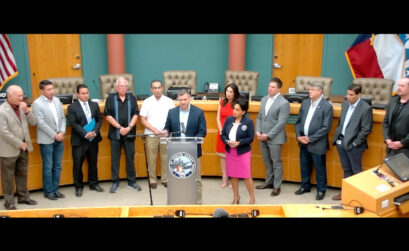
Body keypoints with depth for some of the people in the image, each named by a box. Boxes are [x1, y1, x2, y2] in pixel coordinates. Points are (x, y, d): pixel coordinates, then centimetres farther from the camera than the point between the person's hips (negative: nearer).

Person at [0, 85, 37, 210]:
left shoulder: (21, 107, 4)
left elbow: (33, 122, 6)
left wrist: (27, 111, -11)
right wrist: (19, 144, -15)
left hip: (23, 148, 7)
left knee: (22, 174, 17)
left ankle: (23, 197, 30)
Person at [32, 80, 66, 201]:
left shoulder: (57, 100, 6)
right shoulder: (37, 103, -11)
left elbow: (62, 118, 8)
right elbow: (41, 123, -15)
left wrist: (61, 132, -5)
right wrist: (54, 135, -13)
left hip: (58, 139, 5)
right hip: (47, 140, -5)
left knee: (57, 166, 10)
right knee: (48, 167, 4)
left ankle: (55, 189, 22)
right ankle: (49, 191, 16)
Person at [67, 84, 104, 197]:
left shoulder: (94, 105, 9)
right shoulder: (72, 107, -4)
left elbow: (99, 119, 6)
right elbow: (74, 124, -10)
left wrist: (95, 132, -10)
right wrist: (85, 134, -18)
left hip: (93, 139, 4)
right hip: (79, 141, -4)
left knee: (93, 162, 12)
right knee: (77, 164, 0)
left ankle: (93, 184, 26)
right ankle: (78, 187, 13)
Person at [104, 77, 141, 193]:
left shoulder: (132, 98, 7)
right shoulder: (110, 99, 2)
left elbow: (135, 114, 2)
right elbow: (108, 116, -4)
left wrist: (129, 128, -11)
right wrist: (119, 127, -11)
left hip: (129, 133, 1)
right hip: (115, 134, -1)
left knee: (130, 157, 6)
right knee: (115, 158, 3)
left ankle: (132, 181, 16)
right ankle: (115, 182, 12)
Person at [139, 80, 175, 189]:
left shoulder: (169, 101, 5)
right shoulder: (147, 102, 4)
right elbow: (143, 120, 1)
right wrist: (154, 130, -10)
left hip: (166, 135, 0)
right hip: (151, 135, 0)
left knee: (165, 157, 3)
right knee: (151, 158, 2)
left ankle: (165, 179, 15)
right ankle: (152, 180, 13)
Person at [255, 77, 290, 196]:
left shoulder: (284, 103, -13)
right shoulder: (264, 99, 9)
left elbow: (281, 123, -16)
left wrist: (268, 135, -17)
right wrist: (258, 131, -1)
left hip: (274, 138, -6)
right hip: (262, 137, 6)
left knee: (276, 162, 5)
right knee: (267, 161, 17)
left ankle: (277, 186, 17)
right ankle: (269, 182, 32)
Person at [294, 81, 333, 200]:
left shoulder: (327, 106, -12)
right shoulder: (305, 103, 6)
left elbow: (326, 127, -15)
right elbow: (298, 121, 11)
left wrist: (310, 138, -15)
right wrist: (298, 136, -4)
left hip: (317, 144, -5)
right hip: (303, 142, 5)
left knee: (320, 168, 8)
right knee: (304, 166, 17)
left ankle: (321, 190, 24)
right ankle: (305, 186, 35)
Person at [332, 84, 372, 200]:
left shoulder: (366, 108, -14)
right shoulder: (345, 104, 6)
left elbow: (366, 129, -14)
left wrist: (355, 143, -14)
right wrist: (337, 136, 8)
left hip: (353, 145, -6)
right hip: (341, 141, 6)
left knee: (356, 170, 8)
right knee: (346, 169, 18)